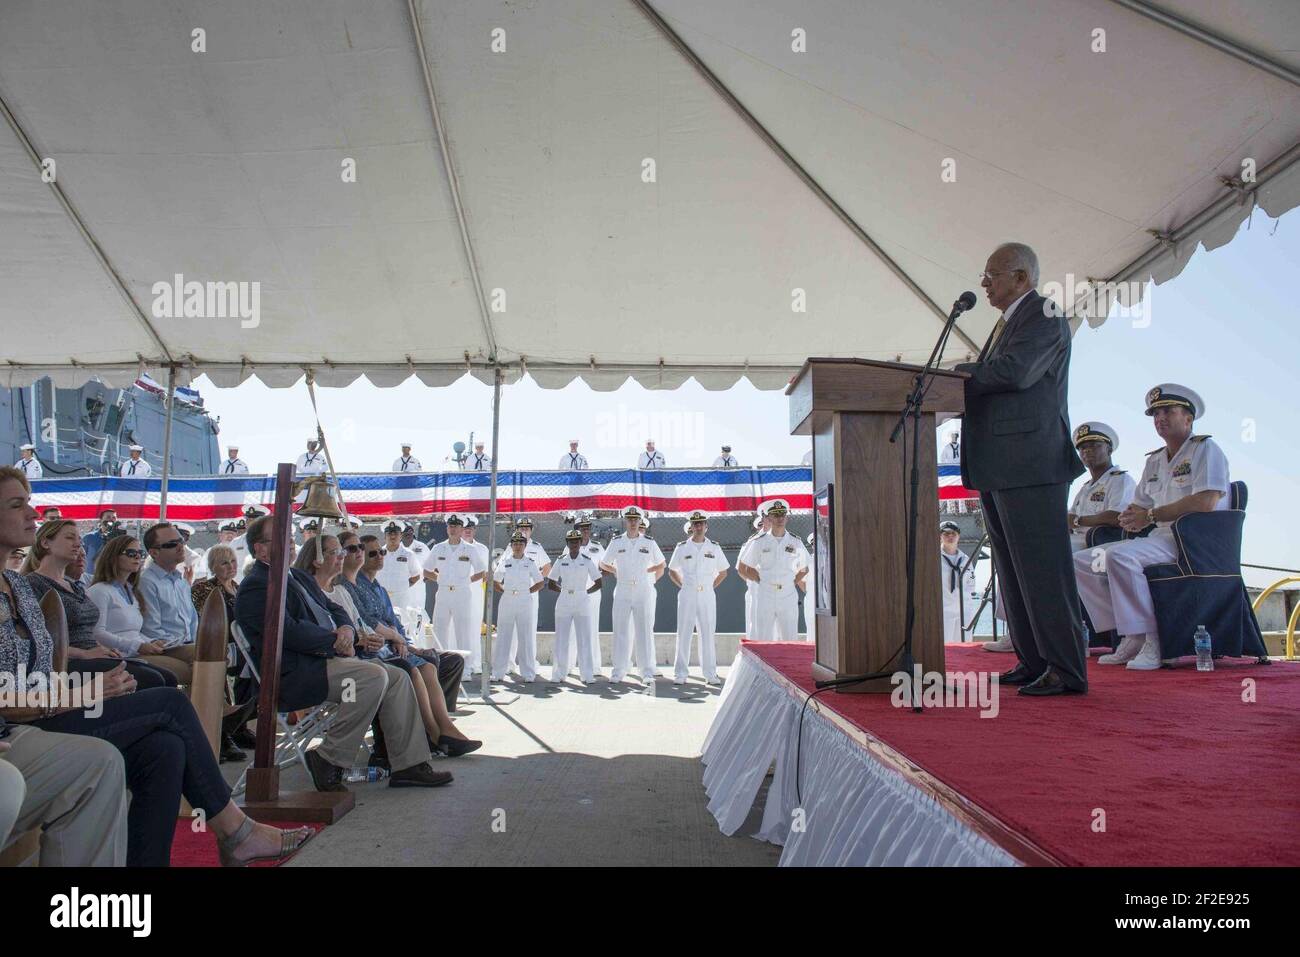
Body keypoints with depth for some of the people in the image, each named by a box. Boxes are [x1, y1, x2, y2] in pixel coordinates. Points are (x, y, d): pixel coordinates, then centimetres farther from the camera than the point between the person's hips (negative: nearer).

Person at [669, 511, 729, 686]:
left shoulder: (714, 547, 6)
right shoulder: (682, 548, 3)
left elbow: (723, 572, 16)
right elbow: (672, 571, 14)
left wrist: (711, 586, 6)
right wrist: (683, 586, 3)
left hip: (708, 594, 1)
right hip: (687, 595, -1)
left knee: (708, 634, 3)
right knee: (684, 633, 0)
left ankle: (710, 673, 9)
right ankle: (680, 673, 5)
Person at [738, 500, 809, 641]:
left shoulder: (795, 542, 7)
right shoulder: (758, 542, 1)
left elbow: (803, 569, 21)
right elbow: (742, 568, 7)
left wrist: (793, 582, 7)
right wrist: (761, 580, 1)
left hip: (788, 596, 2)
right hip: (765, 596, -2)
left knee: (791, 639, 2)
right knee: (763, 640, -1)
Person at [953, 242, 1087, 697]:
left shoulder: (1044, 315, -5)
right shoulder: (1007, 322, 24)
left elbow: (1015, 371, -20)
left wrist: (961, 372, -8)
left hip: (1030, 465, -10)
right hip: (998, 470, 10)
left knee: (1042, 569, -8)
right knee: (1013, 572, 11)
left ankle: (1067, 670, -1)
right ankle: (1034, 663, 19)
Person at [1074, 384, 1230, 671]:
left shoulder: (1205, 449, -2)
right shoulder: (1154, 460, 22)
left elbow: (1205, 503, -17)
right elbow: (1137, 507, 22)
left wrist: (1150, 516, -13)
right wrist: (1129, 518, -4)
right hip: (1161, 539, 9)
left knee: (1119, 556, -34)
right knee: (1080, 561, -4)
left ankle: (1150, 641, -26)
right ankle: (1130, 637, -8)